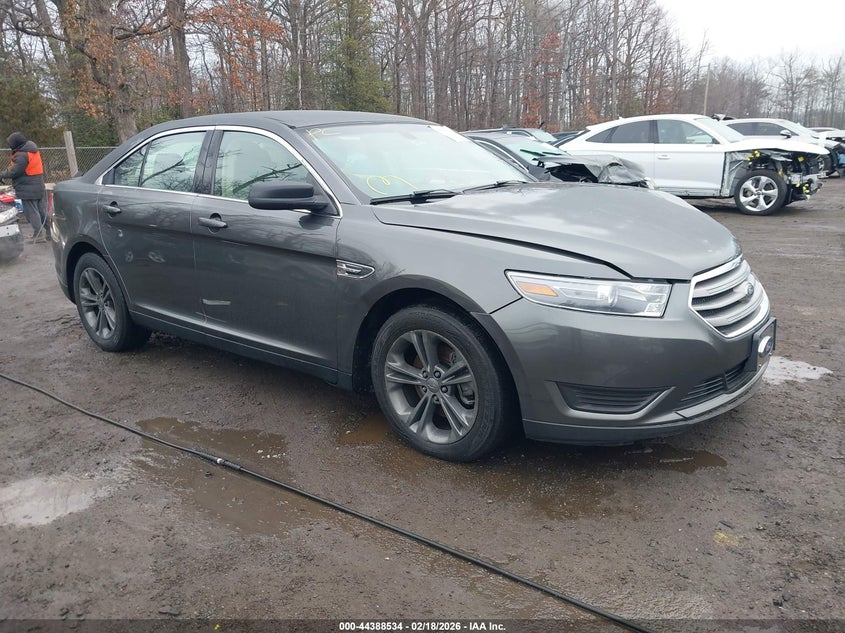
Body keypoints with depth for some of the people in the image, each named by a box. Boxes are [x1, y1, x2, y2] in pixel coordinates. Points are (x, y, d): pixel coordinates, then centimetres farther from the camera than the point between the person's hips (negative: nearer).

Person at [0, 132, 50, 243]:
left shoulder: (21, 155, -16)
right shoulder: (34, 152, 11)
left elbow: (14, 172, -17)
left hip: (28, 190, -9)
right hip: (40, 188, 9)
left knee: (32, 212, -4)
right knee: (42, 211, 11)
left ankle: (38, 234, -4)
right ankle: (49, 232, 14)